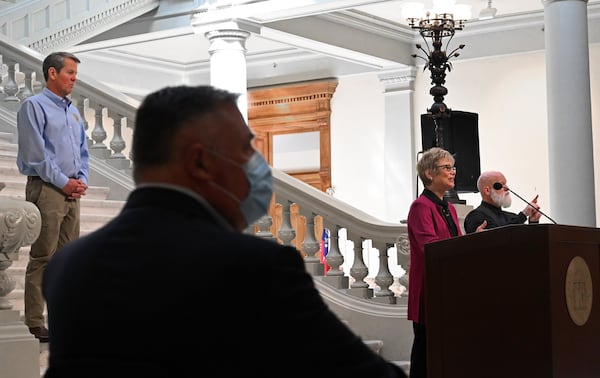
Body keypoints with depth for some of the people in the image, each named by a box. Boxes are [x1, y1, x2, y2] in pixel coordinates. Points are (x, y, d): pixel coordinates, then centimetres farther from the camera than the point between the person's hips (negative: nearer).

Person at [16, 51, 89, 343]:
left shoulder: (73, 112, 18)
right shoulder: (34, 107, -5)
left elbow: (83, 152, 21)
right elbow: (35, 155, -13)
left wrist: (82, 181, 4)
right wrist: (64, 182, -12)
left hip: (71, 192, 8)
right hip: (46, 189, -8)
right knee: (43, 258, -7)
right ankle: (34, 324, -4)